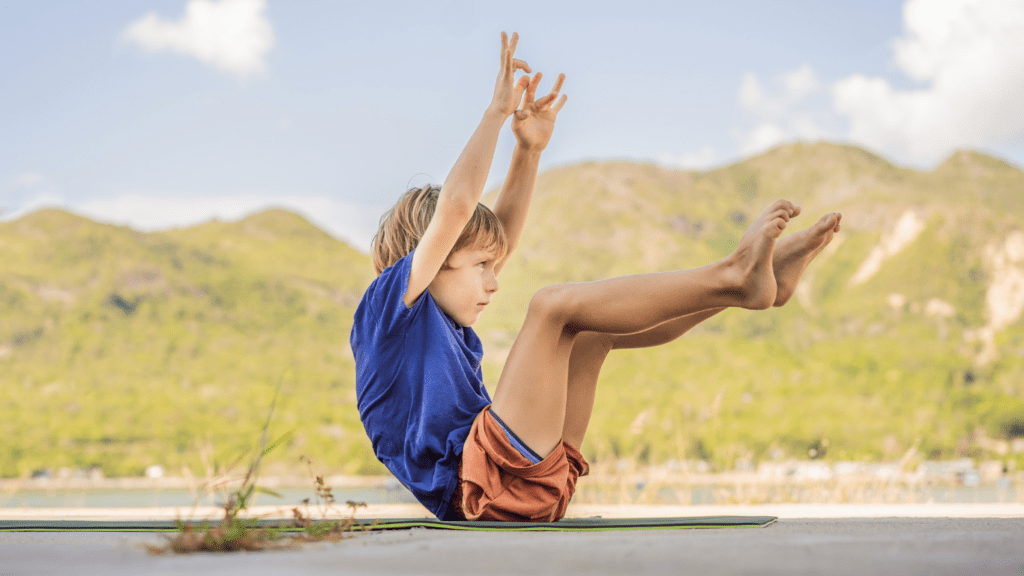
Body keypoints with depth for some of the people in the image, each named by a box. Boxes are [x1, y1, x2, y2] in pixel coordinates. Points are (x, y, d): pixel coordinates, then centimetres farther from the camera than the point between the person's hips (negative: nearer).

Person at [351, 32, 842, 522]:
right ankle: (732, 277, -14)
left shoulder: (447, 332, 25)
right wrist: (496, 112, -7)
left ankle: (761, 278, 6)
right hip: (490, 487, -9)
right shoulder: (387, 308, -1)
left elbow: (502, 237, 29)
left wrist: (529, 150, 22)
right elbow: (455, 207, -14)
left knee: (598, 327, 11)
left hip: (537, 490, 10)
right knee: (553, 305, -17)